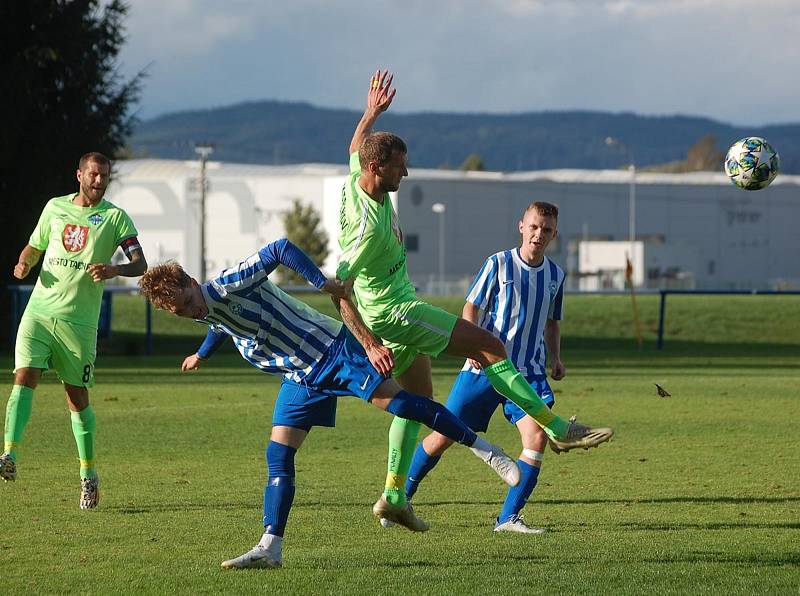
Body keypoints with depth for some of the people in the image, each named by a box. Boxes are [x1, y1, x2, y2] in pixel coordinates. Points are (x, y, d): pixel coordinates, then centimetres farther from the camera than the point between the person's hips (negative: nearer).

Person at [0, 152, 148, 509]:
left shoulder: (115, 217, 1)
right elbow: (34, 247, 24)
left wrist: (114, 269, -28)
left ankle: (89, 474, 15)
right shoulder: (55, 208, 11)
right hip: (39, 312, 2)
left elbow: (140, 265, -7)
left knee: (77, 396, 2)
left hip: (79, 320, -2)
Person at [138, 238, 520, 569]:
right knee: (278, 455, -3)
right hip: (300, 378, 8)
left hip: (332, 350, -7)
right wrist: (202, 354, 52)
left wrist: (322, 283, -35)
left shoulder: (228, 284, -20)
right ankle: (270, 546, -5)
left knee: (399, 403, -16)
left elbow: (280, 249, -27)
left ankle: (482, 448, -5)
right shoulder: (209, 315, 6)